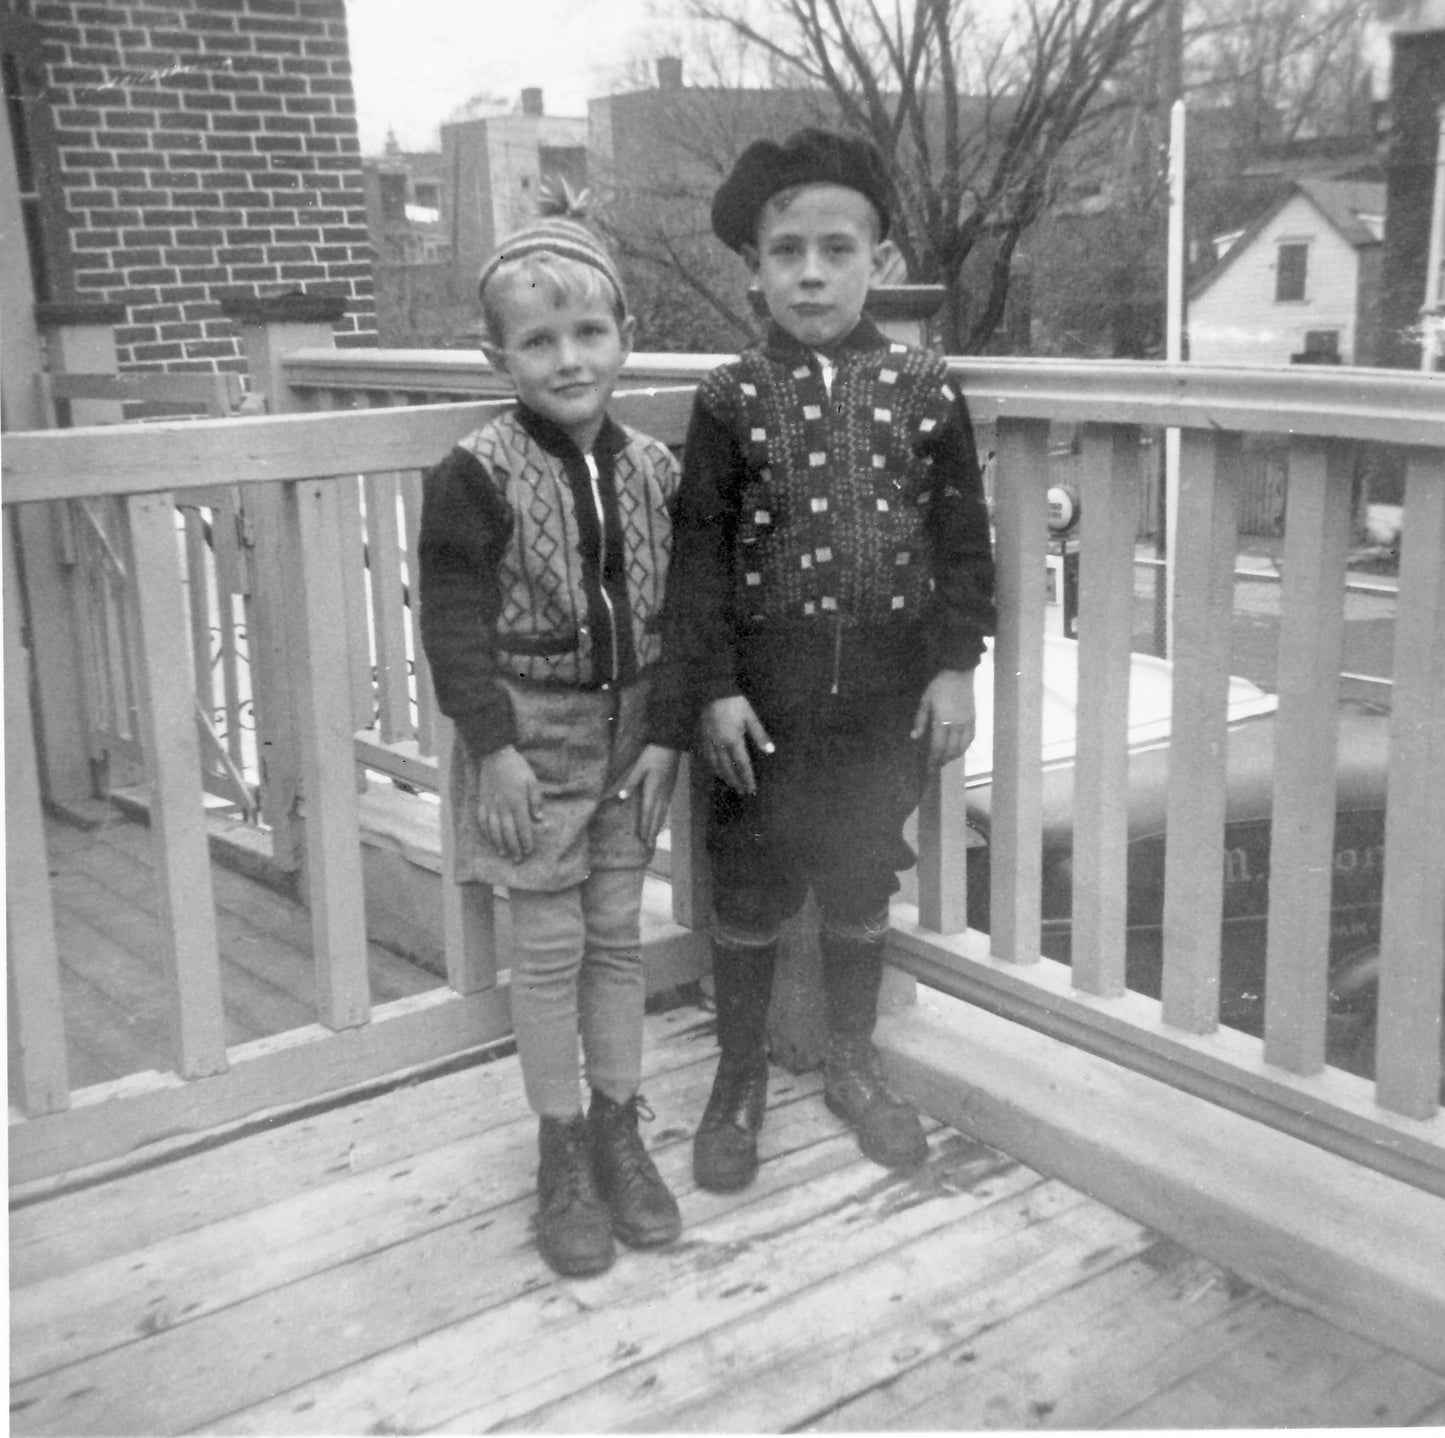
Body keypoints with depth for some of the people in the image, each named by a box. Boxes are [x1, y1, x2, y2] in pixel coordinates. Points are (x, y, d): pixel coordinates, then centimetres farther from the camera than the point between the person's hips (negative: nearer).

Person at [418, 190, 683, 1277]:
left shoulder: (654, 469, 0)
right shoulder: (477, 477, -13)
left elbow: (677, 613, 3)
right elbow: (455, 626, -13)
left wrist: (667, 737, -3)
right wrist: (494, 750, -17)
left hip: (630, 737, 4)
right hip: (531, 738, -4)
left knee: (618, 934, 13)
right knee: (550, 947, 6)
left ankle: (619, 1129, 29)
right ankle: (562, 1153, 21)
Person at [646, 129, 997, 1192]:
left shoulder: (925, 390, -2)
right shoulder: (732, 399, -5)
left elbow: (962, 539, 2)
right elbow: (700, 549, -5)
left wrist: (956, 667, -2)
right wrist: (713, 688, -9)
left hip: (889, 689, 1)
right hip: (765, 692, -1)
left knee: (861, 884, 15)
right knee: (749, 892, 9)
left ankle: (853, 1062, 35)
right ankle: (740, 1078, 28)